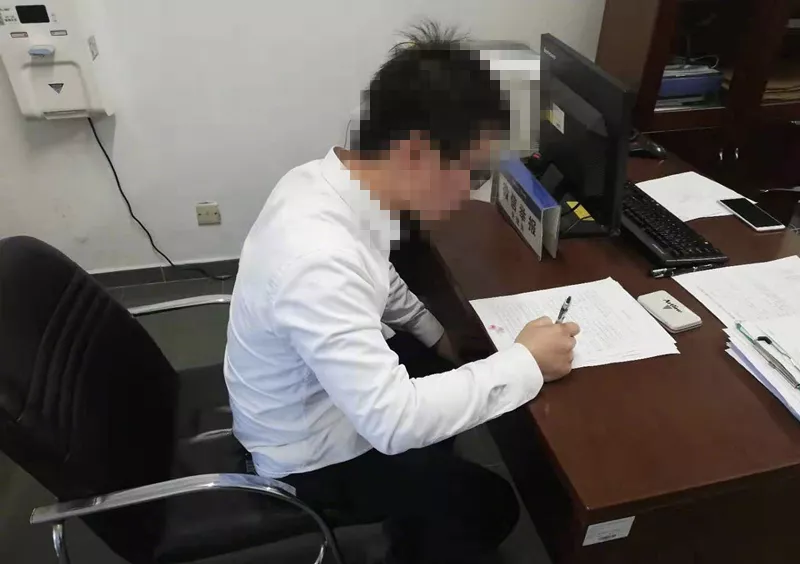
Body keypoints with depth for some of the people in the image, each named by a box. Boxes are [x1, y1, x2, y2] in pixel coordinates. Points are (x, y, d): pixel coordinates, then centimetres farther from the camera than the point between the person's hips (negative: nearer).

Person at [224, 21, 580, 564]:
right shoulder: (318, 258, -40)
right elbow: (393, 422, -36)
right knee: (490, 504, 3)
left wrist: (438, 335, 3)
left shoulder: (330, 181, -12)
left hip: (333, 395, 8)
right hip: (313, 454, -7)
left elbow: (376, 279, 8)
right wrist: (526, 363, -27)